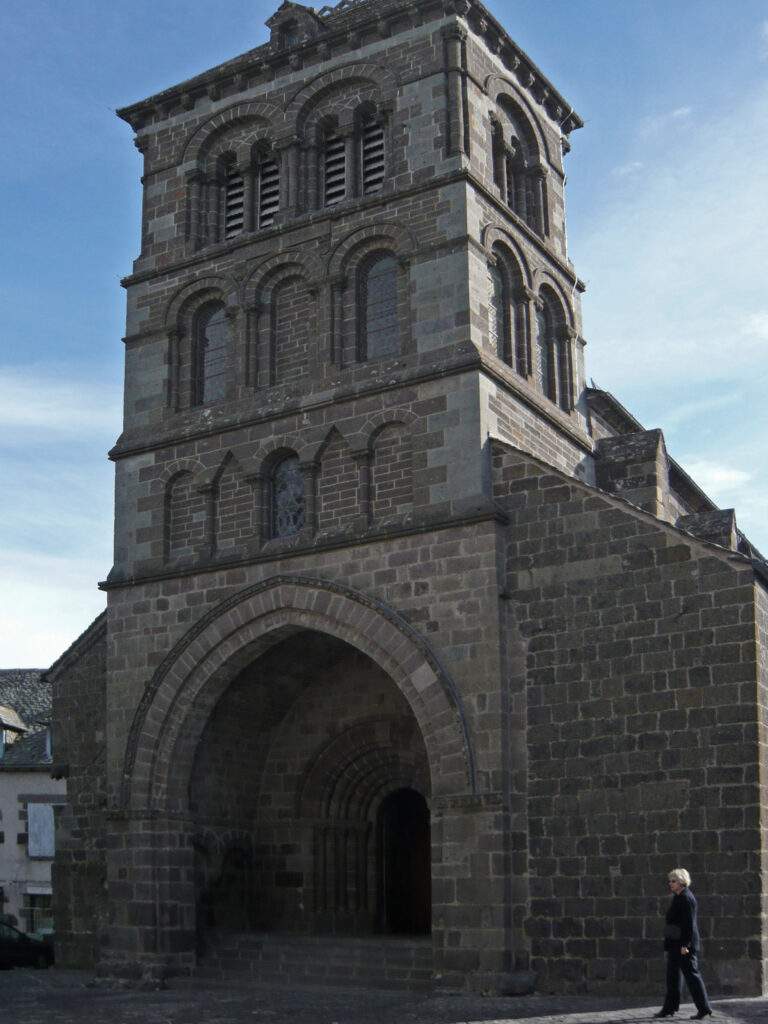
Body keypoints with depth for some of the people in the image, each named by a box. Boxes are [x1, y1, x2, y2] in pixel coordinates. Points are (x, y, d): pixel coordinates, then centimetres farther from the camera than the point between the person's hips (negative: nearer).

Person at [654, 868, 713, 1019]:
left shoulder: (687, 898, -16)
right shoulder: (677, 897, 14)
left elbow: (689, 923, -21)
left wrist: (685, 945, -23)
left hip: (684, 945, -10)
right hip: (675, 944, 10)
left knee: (691, 974, -4)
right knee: (673, 976, 13)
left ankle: (704, 1008, 3)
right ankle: (669, 1008, 20)